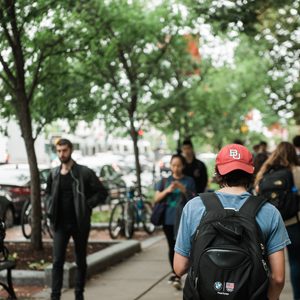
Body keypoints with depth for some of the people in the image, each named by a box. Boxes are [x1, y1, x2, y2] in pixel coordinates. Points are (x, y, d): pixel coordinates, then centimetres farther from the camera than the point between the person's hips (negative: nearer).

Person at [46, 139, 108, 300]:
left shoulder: (84, 172, -7)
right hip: (60, 224, 2)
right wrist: (50, 210, 5)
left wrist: (87, 205, -13)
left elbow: (102, 193, -5)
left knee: (80, 261, 9)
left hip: (79, 223, -2)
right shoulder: (53, 174, 5)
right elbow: (48, 194, 22)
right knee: (57, 261, -4)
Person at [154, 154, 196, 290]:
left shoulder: (188, 181, 3)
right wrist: (167, 191, -13)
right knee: (172, 247, 13)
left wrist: (183, 189, -18)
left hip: (182, 219, -3)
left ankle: (178, 277, -16)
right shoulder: (165, 181, 9)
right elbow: (156, 198, 4)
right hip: (168, 219, 3)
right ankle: (174, 272, 27)